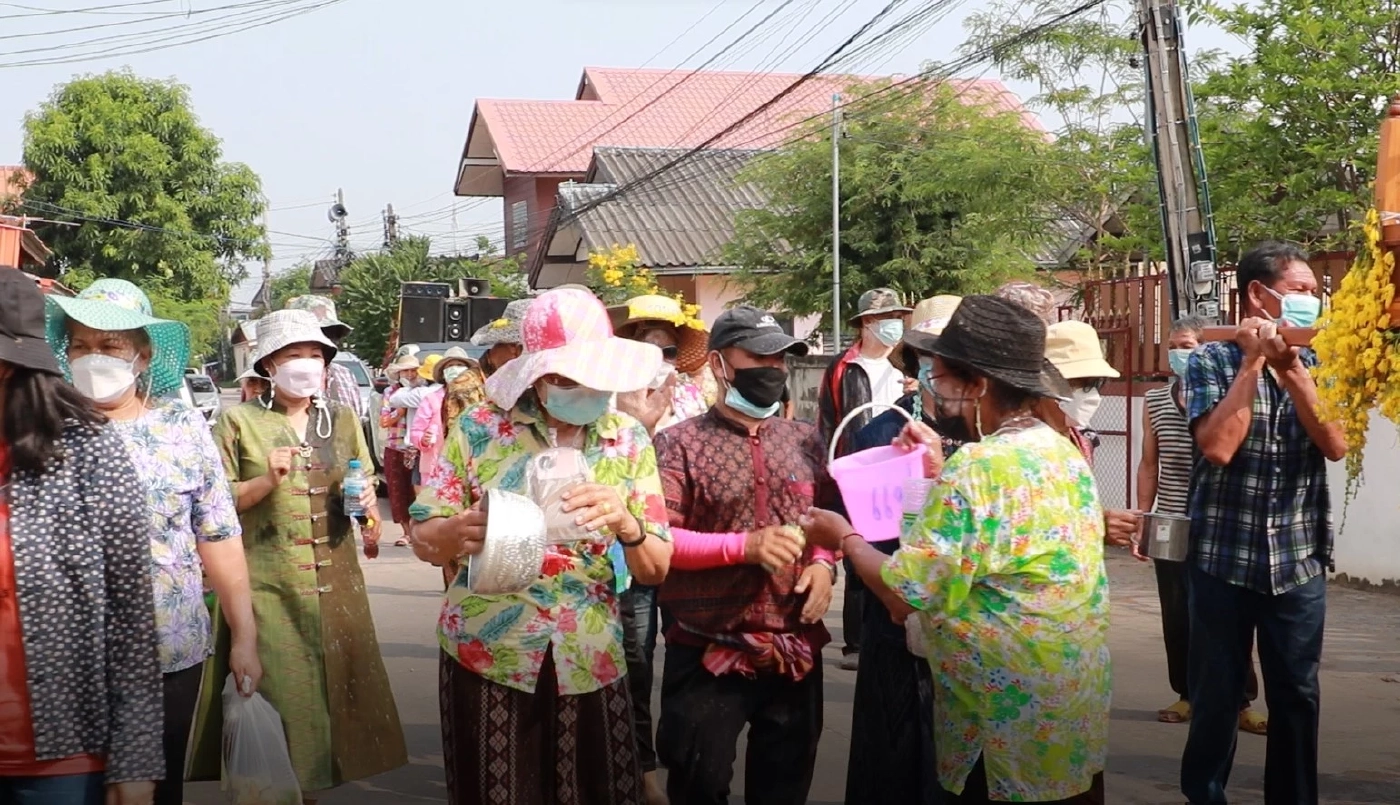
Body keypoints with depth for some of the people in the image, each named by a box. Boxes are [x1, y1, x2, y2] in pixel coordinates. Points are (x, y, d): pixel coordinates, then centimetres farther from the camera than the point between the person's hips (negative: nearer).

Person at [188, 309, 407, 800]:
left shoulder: (343, 420, 11)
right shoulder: (239, 422, -1)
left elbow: (367, 492, 18)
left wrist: (367, 504, -4)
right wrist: (266, 482, -18)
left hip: (334, 583, 4)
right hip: (267, 586, -4)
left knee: (332, 686, 6)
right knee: (275, 693, -5)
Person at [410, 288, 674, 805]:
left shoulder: (629, 441, -1)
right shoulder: (480, 428, -6)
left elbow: (657, 570, -2)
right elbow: (423, 541, -4)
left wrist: (625, 524, -24)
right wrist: (458, 532, -27)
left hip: (590, 662, 2)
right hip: (486, 657, -1)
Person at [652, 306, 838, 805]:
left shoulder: (804, 440, 8)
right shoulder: (680, 443, -7)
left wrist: (825, 564, -6)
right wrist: (746, 546, -22)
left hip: (796, 651, 4)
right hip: (708, 654, -4)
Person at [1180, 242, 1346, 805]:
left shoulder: (1313, 365, 6)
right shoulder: (1211, 361, -5)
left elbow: (1336, 445, -8)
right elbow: (1218, 446, -19)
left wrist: (1289, 368, -14)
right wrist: (1252, 361, -14)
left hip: (1299, 562, 3)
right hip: (1223, 558, -3)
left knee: (1297, 695, 9)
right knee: (1216, 693, 7)